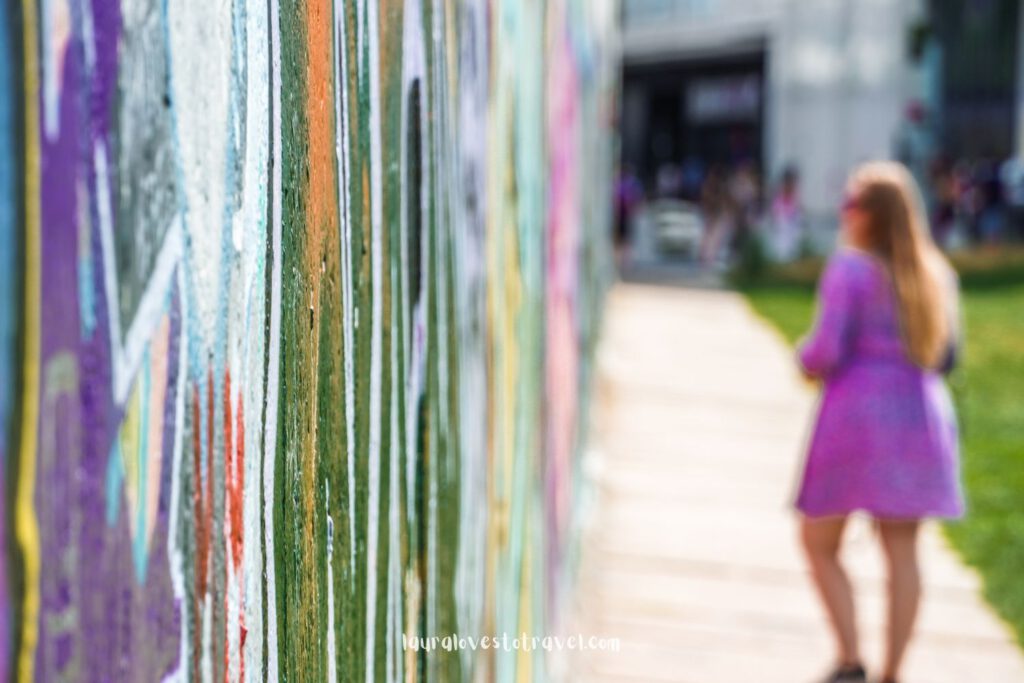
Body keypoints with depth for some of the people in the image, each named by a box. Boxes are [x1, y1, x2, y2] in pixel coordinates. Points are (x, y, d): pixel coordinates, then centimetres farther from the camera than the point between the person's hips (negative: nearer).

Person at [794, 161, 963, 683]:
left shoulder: (850, 269, -10)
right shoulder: (936, 273, 10)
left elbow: (827, 350, -15)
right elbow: (946, 358, 14)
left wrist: (807, 360, 5)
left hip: (857, 411, -5)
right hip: (920, 416, 6)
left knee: (819, 545, 6)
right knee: (902, 551, 6)